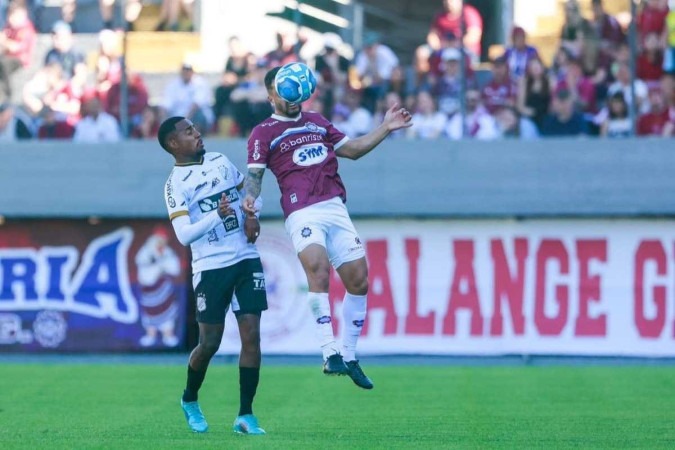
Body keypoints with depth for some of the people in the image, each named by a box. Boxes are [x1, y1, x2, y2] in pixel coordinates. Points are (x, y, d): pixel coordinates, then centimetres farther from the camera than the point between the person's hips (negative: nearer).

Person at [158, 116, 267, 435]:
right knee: (210, 343, 1)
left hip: (247, 259, 4)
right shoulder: (176, 183, -8)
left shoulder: (220, 161, 9)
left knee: (251, 336, -4)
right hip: (211, 267, -4)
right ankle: (189, 400, 29)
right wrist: (217, 216, -26)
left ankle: (245, 416, 1)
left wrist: (252, 215, 1)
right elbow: (184, 235, -15)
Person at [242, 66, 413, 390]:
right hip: (302, 214, -6)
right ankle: (330, 354, -33)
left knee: (358, 281, 1)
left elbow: (352, 149, 28)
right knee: (317, 269, -29)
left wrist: (386, 128, 21)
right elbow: (254, 173, 1)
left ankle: (349, 357, 14)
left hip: (335, 208, 6)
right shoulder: (264, 132, 8)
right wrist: (250, 196, -19)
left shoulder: (317, 122, 23)